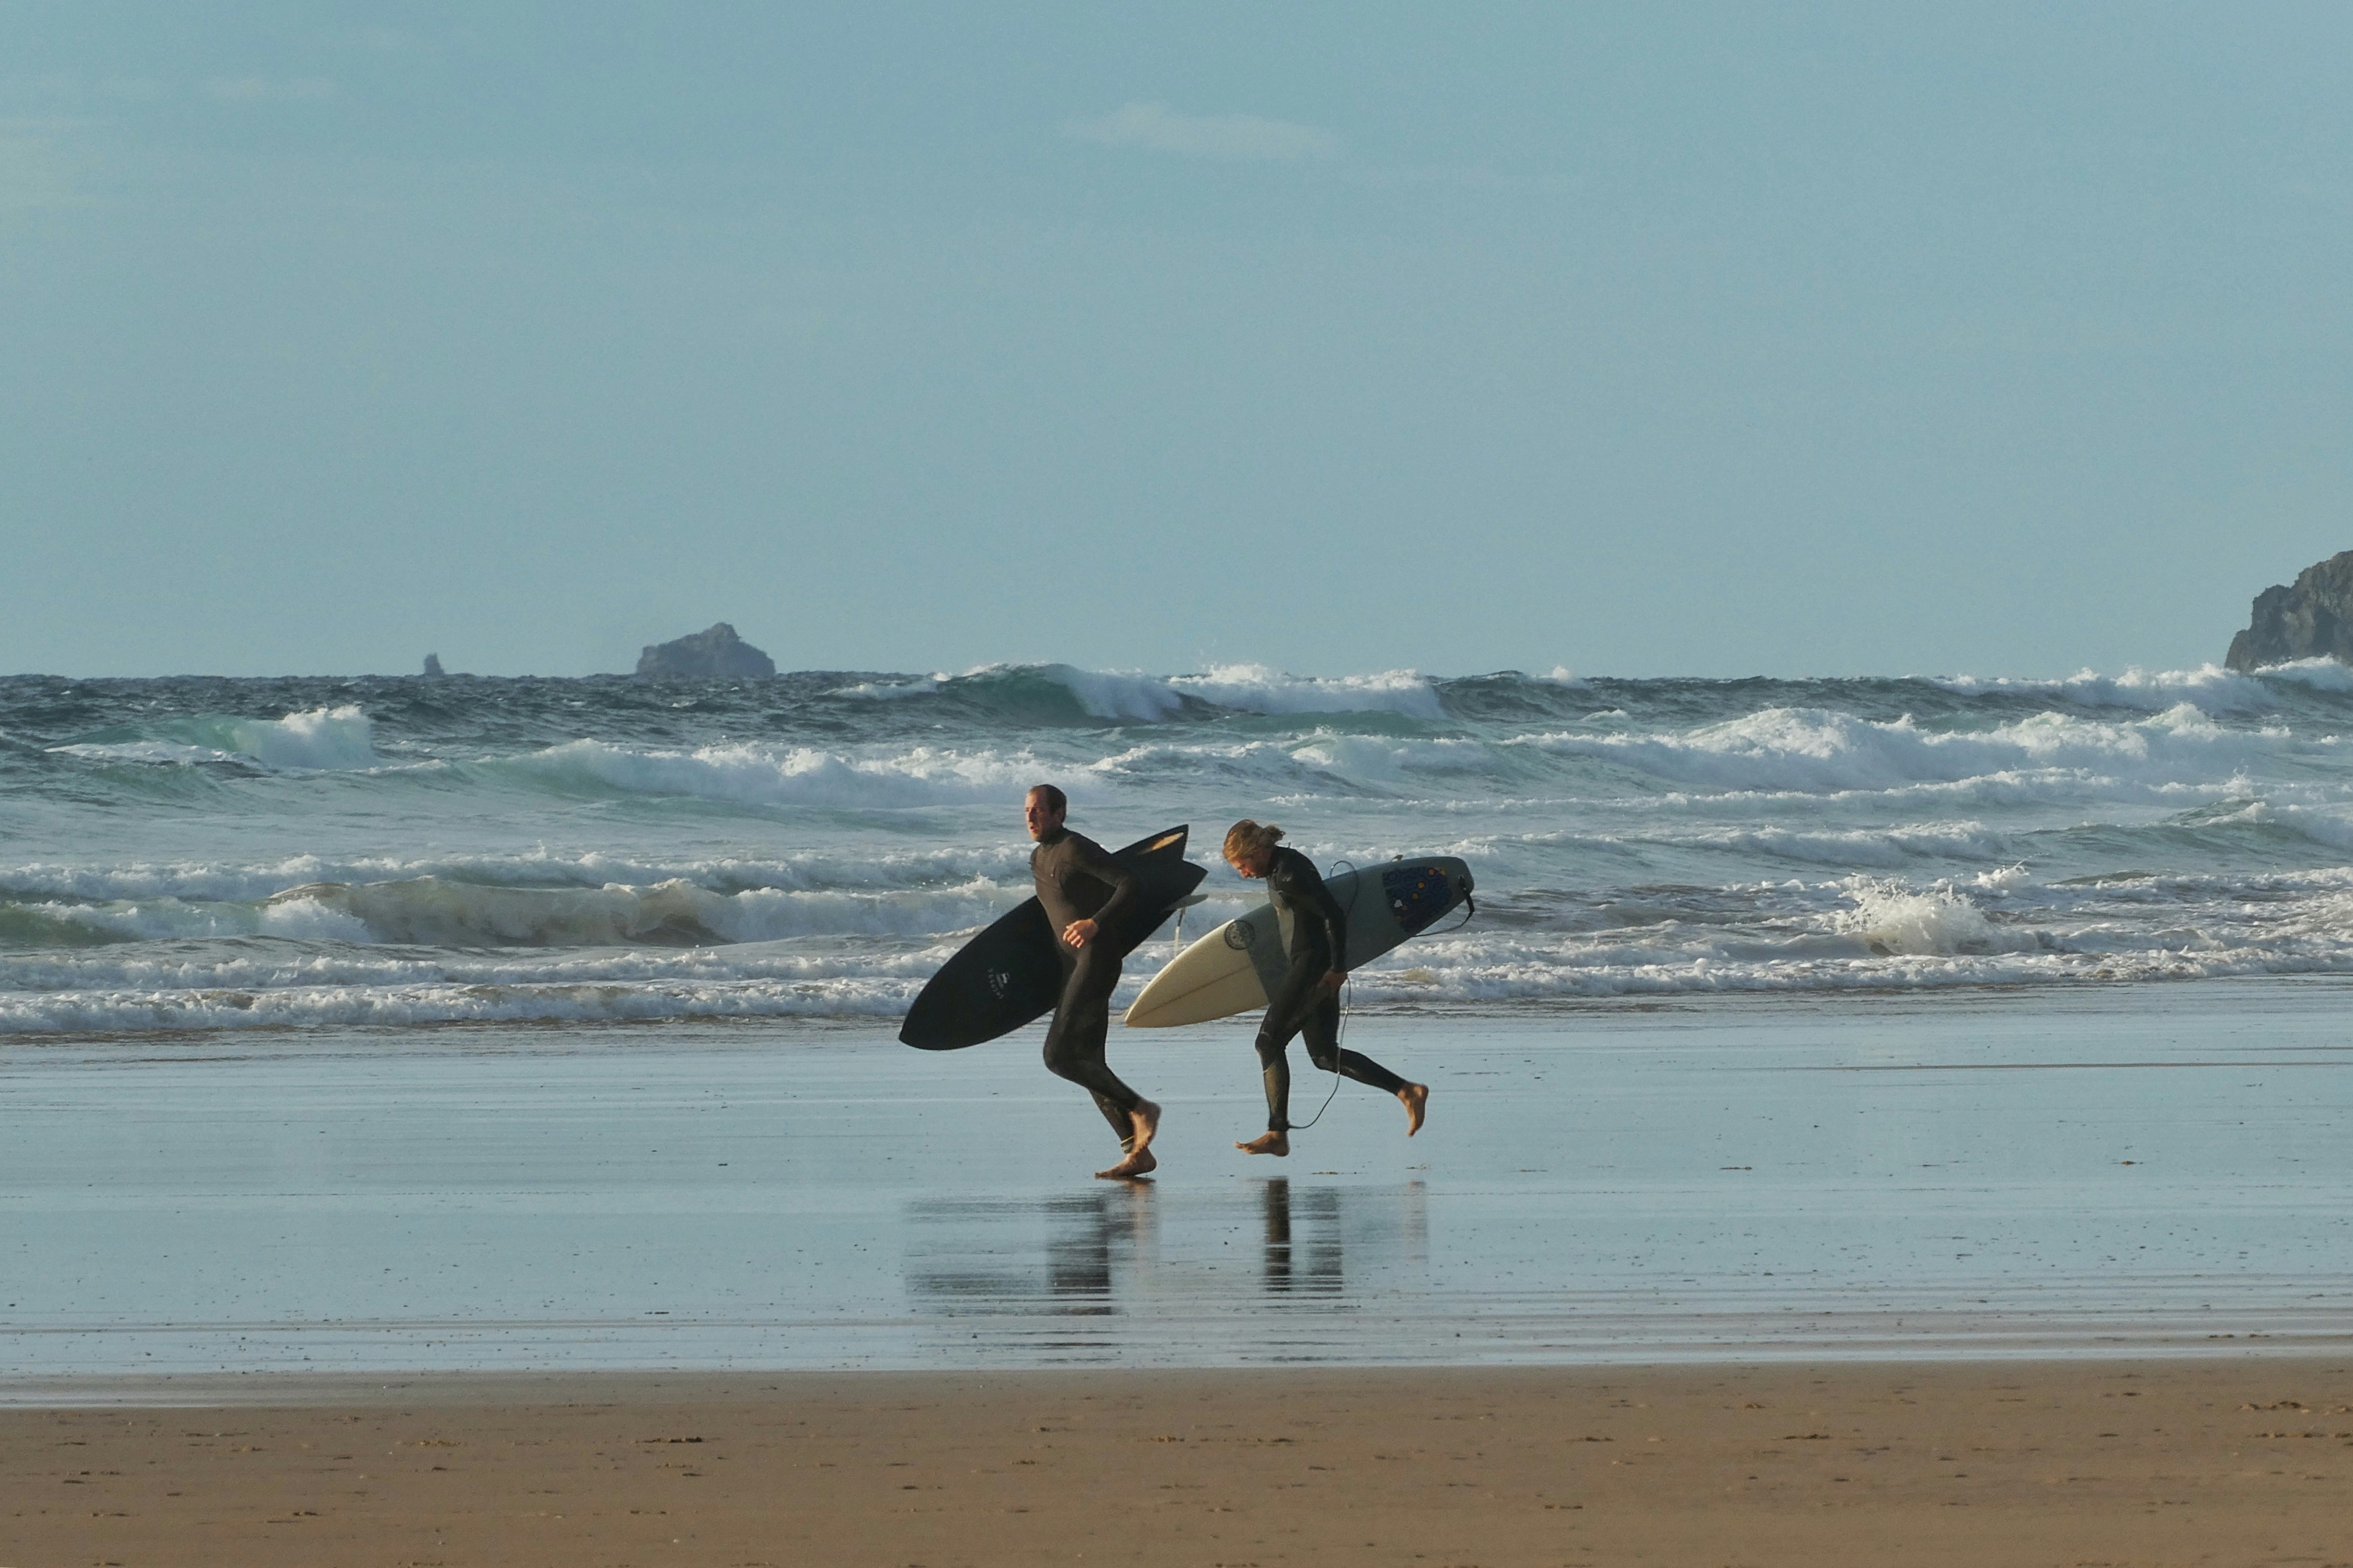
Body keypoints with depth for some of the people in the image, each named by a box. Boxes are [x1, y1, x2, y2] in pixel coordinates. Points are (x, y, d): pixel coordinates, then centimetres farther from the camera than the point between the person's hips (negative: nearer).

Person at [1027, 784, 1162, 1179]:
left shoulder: (1076, 850, -10)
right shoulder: (1038, 858, 18)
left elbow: (1128, 883, -20)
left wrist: (1096, 922, -29)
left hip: (1096, 956, -10)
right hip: (1072, 965, 10)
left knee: (1059, 1055, -18)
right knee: (1087, 1062, 5)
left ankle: (1140, 1109, -11)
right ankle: (1137, 1151, 6)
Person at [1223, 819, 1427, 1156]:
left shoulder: (1289, 873, -18)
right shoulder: (1277, 869, 12)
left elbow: (1335, 915, -22)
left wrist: (1338, 968, -19)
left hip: (1313, 965, -10)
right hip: (1305, 966, 10)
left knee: (1269, 1042, -7)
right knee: (1325, 1055, 11)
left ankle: (1277, 1134, -5)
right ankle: (1408, 1092, 11)